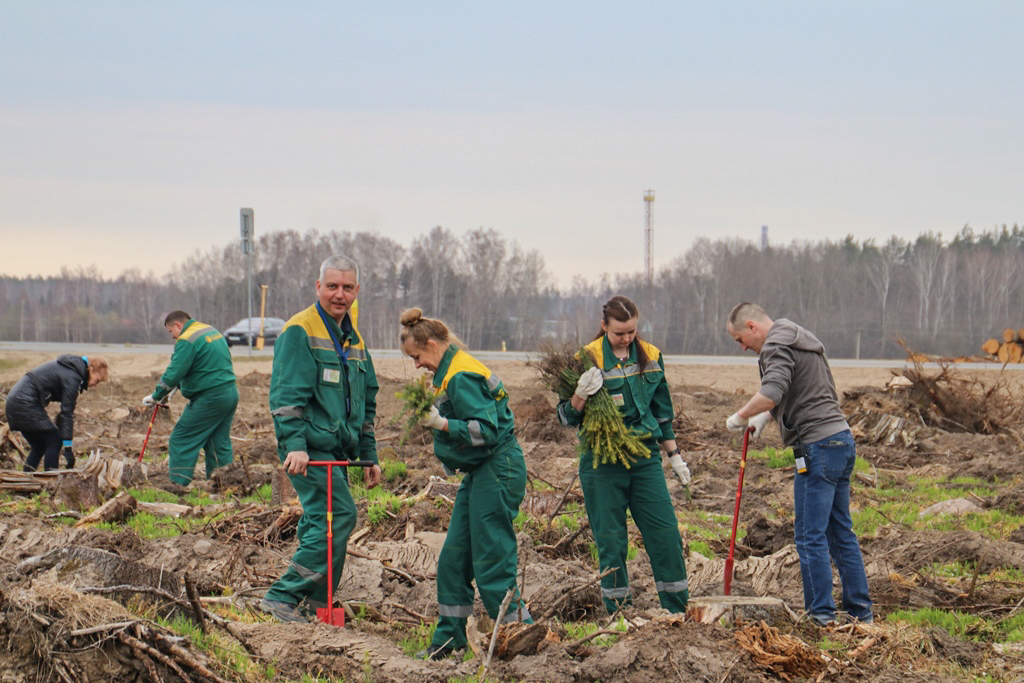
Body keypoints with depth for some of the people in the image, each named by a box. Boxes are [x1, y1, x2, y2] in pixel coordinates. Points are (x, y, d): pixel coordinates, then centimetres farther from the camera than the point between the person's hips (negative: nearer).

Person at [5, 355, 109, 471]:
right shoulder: (72, 378, -16)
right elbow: (67, 413, -18)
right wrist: (68, 448, -18)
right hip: (24, 404, -10)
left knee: (39, 446, 16)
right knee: (54, 441, -5)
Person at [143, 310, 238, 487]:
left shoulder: (187, 340, -11)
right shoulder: (213, 331, 17)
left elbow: (174, 374, -16)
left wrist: (155, 396, -3)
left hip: (210, 398, -9)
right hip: (231, 394, 9)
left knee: (182, 441, -2)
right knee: (220, 443, 13)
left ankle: (178, 485, -5)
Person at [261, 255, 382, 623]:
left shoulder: (354, 339, 18)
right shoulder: (300, 331, -8)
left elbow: (366, 404, 26)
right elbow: (286, 395, -16)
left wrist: (370, 456, 22)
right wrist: (294, 445, -25)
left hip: (336, 451, 8)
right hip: (310, 450, -8)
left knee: (322, 523, 10)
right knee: (339, 515, -17)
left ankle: (313, 605, 17)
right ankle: (284, 596, -15)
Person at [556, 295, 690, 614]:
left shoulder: (651, 356, 7)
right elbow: (567, 418, -6)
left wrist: (675, 456, 20)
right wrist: (580, 396, -27)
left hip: (645, 457, 4)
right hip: (603, 463, -4)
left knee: (666, 535, 0)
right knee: (611, 543, 0)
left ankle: (679, 612, 10)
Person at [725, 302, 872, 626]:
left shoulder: (777, 346, -10)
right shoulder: (803, 341, 21)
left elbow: (771, 393, -25)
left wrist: (741, 416, -10)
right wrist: (767, 415, 20)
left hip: (818, 447, -10)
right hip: (842, 441, 10)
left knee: (810, 536, -5)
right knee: (840, 532, 13)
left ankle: (821, 615, -4)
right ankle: (860, 612, 15)